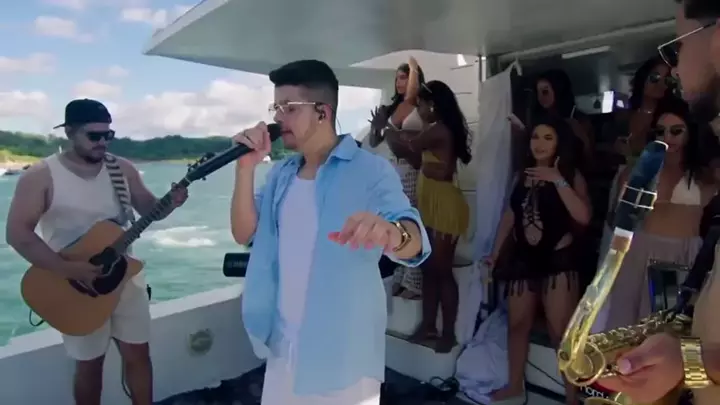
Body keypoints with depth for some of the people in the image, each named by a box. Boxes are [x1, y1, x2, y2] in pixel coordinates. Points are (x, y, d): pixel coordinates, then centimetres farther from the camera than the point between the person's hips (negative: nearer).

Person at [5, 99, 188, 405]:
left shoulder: (122, 169, 2)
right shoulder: (41, 176, -11)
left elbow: (149, 209, 6)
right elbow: (17, 233, -15)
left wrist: (171, 203, -18)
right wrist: (68, 269, -24)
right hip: (75, 286, -3)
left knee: (138, 353, 10)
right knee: (89, 362, 11)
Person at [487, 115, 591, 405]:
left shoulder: (571, 175, -5)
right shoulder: (523, 175, 8)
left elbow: (583, 217, -20)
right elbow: (510, 215, 12)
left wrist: (558, 180, -21)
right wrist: (495, 252, 11)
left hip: (557, 261, -5)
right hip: (523, 260, 5)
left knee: (561, 332, -3)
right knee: (517, 324, 13)